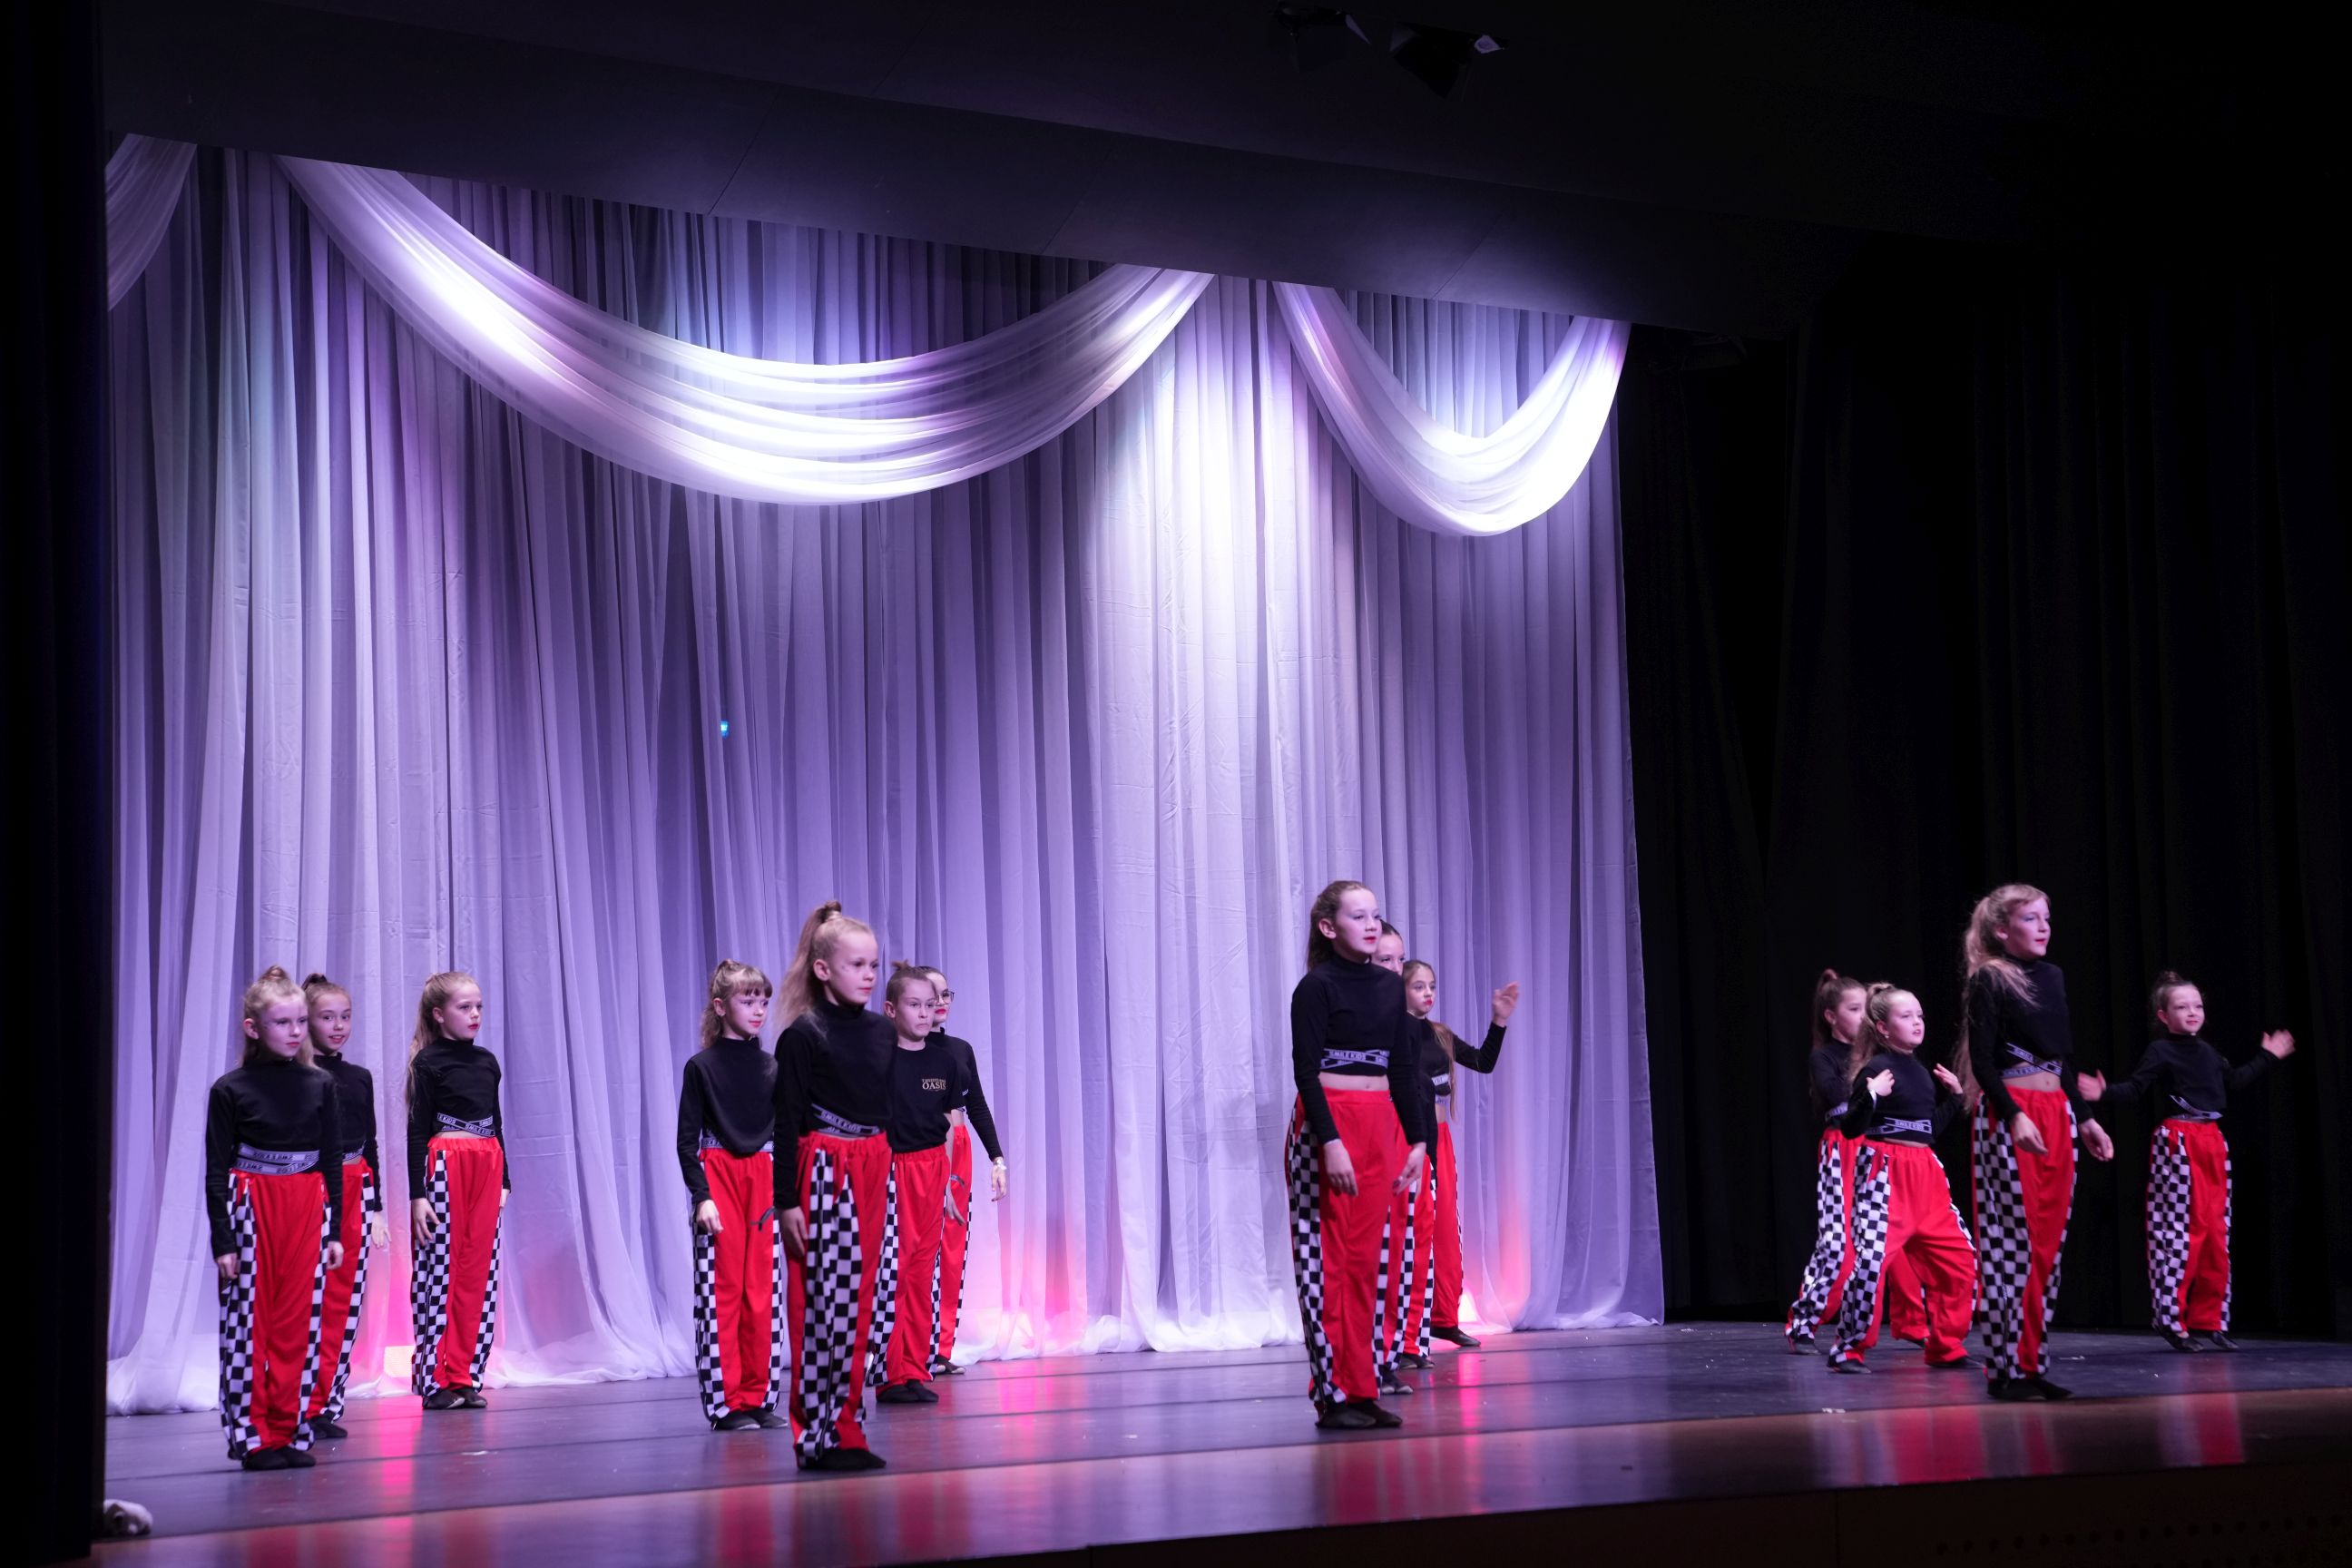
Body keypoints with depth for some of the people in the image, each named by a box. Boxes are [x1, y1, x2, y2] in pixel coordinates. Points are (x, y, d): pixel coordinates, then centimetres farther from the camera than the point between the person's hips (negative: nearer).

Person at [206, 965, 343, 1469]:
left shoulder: (319, 1086, 6)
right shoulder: (231, 1089, -3)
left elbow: (331, 1163, 10)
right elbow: (216, 1170, -2)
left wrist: (334, 1230, 6)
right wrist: (222, 1239, -7)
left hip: (307, 1208, 3)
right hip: (251, 1206, -3)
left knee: (298, 1324, 2)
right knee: (249, 1321, -2)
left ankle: (288, 1432, 8)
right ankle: (253, 1436, 4)